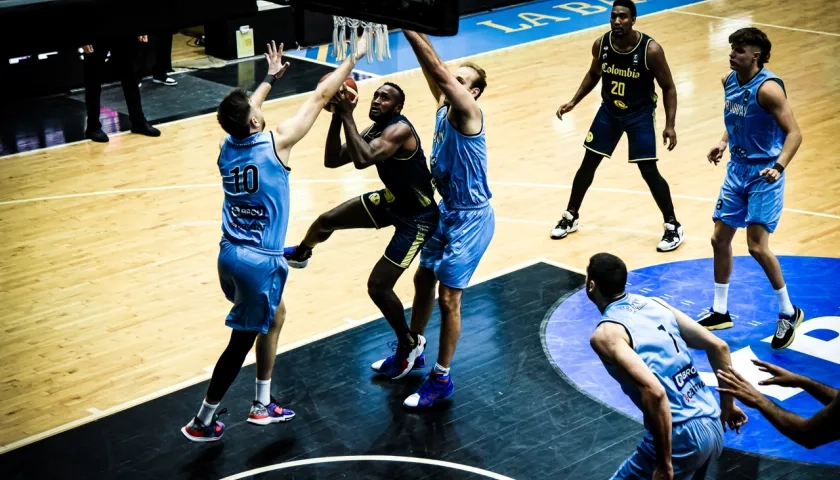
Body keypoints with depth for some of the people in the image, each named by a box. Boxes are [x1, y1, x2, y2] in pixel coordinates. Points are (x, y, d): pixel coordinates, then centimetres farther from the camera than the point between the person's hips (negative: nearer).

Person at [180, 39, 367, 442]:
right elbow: (320, 96, -9)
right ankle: (202, 422, 14)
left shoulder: (227, 145, 1)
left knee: (274, 315, 26)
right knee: (242, 340, 5)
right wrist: (353, 58, 1)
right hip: (259, 260, -7)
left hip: (231, 254, 8)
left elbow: (244, 110, 25)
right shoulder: (275, 143, -16)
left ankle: (262, 404, 32)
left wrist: (270, 78, 38)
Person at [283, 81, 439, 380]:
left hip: (417, 217, -9)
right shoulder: (375, 131, -2)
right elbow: (332, 161, -5)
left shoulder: (400, 130, -30)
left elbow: (362, 160, -46)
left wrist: (348, 116, -38)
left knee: (378, 286, -10)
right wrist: (336, 117, -17)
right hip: (392, 200, 9)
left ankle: (410, 345, 14)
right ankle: (300, 254, 51)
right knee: (327, 221, 16)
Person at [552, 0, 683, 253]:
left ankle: (673, 227, 6)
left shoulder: (651, 50, -24)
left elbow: (668, 87, -13)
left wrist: (670, 124, -19)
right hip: (609, 110, 4)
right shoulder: (601, 44, -12)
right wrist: (574, 102, 3)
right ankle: (570, 216, 26)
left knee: (649, 171, -8)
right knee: (588, 163, 9)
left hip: (640, 113, -4)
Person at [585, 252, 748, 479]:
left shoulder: (605, 334, -11)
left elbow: (654, 392, -23)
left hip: (682, 439, -8)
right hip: (714, 427, 8)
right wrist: (727, 406, 19)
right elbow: (718, 346, 10)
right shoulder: (656, 304, 11)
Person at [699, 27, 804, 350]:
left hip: (764, 175, -8)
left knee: (757, 246, -11)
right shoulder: (729, 81, 3)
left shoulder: (768, 88, -21)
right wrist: (723, 143, 6)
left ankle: (789, 313, 8)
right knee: (720, 239, 10)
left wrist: (778, 166, -36)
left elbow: (794, 133, -23)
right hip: (737, 169, 8)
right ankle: (720, 312, 25)